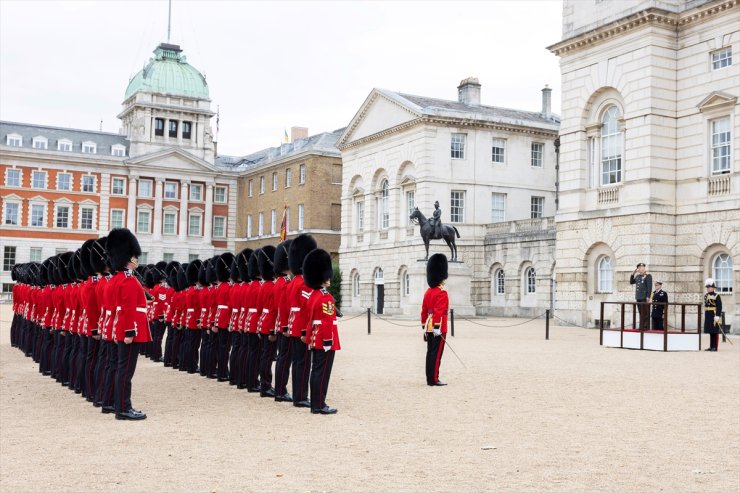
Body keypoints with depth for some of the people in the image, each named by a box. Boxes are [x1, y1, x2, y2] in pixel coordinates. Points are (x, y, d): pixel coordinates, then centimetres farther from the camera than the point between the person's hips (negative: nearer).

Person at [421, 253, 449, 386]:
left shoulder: (428, 292, 13)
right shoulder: (442, 293, -13)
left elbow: (424, 311, 15)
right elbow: (438, 312, -21)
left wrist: (424, 327, 20)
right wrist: (437, 328, -23)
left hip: (429, 328, 8)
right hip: (438, 329, -8)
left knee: (430, 353, 10)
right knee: (436, 354, -6)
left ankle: (429, 379, 13)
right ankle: (434, 380, -5)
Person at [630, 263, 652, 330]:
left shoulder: (648, 276, -5)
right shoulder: (637, 276, 16)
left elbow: (649, 287, -10)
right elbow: (631, 282, 22)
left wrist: (648, 297, -16)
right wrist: (632, 274, 10)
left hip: (644, 298, -7)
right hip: (638, 297, 7)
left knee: (645, 313, -5)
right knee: (641, 313, 9)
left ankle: (646, 326, -4)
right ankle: (641, 326, 12)